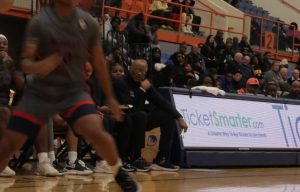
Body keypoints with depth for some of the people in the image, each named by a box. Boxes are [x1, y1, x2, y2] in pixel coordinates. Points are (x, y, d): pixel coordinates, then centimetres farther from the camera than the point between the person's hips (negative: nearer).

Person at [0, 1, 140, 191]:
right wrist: (37, 66, -39)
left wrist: (110, 97, 12)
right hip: (40, 91, 0)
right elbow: (25, 62, -15)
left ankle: (118, 171, 3)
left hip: (74, 90, 1)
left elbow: (98, 62, 8)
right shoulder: (40, 22, -10)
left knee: (96, 132, -24)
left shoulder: (88, 23, -3)